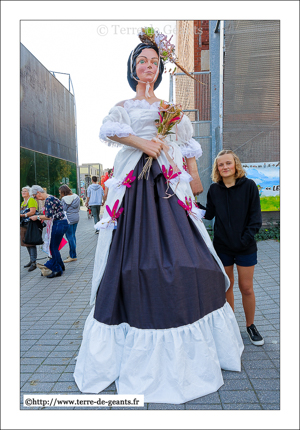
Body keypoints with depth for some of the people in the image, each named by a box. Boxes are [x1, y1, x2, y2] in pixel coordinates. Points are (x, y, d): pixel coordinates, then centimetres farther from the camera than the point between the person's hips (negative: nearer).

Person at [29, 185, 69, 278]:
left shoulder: (48, 199, -16)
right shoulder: (50, 198, 14)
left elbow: (49, 216, -20)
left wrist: (37, 217, -7)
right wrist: (42, 218, 15)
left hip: (60, 224, -10)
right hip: (59, 223, 10)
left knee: (54, 247, 0)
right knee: (53, 246, 16)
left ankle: (57, 270, 11)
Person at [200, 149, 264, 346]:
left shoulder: (249, 185, -4)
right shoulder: (214, 189, 3)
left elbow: (255, 215, -5)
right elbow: (209, 214, 0)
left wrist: (246, 237, -14)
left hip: (245, 248, -2)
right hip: (222, 247, 2)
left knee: (247, 288, 7)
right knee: (226, 287, 13)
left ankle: (251, 326, 29)